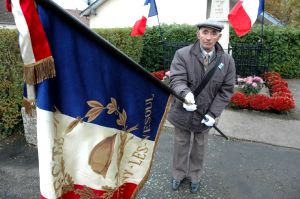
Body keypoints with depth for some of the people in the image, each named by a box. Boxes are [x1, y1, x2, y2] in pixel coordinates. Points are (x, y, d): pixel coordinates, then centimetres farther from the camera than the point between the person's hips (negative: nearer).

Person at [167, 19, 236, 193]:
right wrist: (185, 94, -44)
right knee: (181, 145, 19)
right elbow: (176, 80, -22)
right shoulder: (182, 54, -14)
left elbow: (226, 90, -5)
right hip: (183, 112, -1)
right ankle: (179, 174, 44)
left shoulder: (227, 61, -7)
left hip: (205, 114, 2)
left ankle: (195, 176, 45)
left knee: (199, 148, 20)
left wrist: (213, 113, -13)